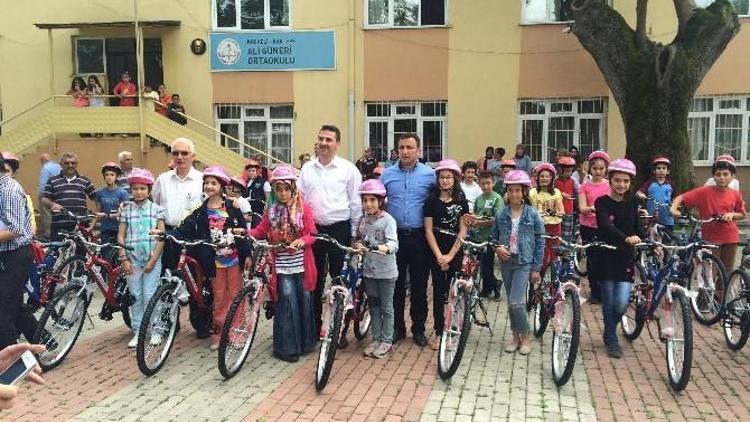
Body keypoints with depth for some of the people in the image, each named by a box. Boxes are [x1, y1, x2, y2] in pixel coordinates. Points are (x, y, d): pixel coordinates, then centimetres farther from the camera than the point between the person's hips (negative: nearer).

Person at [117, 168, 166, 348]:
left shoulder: (157, 209, 0)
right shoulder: (126, 210, 6)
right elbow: (121, 235, 5)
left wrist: (153, 260, -10)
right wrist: (124, 259, -3)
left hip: (152, 259, -2)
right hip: (132, 259, 2)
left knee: (149, 296, -3)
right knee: (135, 296, 6)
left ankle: (155, 331, 10)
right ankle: (137, 332, 15)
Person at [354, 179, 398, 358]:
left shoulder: (388, 220, -13)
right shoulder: (362, 220, 5)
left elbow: (393, 243, -24)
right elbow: (359, 239, 14)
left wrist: (385, 248, -45)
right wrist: (358, 244, -9)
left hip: (386, 271, -5)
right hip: (369, 269, 5)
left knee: (386, 307, 6)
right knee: (373, 305, 15)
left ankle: (387, 341, 18)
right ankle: (376, 338, 27)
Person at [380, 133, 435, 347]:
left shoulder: (430, 175, -1)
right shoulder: (387, 174, 4)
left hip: (419, 237, -1)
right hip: (394, 236, 1)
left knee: (419, 285, 8)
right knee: (396, 284, 9)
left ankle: (418, 328, 22)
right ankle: (397, 327, 23)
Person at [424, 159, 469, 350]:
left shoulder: (461, 202, 1)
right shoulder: (431, 201, 0)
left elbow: (462, 231, -3)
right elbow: (428, 230, -3)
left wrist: (449, 256, -9)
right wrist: (439, 255, -11)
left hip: (455, 253, 0)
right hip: (436, 253, 0)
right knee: (439, 292, 3)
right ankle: (438, 332, 10)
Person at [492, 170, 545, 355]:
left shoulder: (532, 214, -6)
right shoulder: (502, 215, 2)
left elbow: (540, 242, -4)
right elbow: (493, 236, 12)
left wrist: (536, 268, -5)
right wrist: (497, 248, -10)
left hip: (524, 263, -4)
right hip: (506, 261, 4)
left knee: (516, 302, -14)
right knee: (511, 302, 11)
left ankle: (526, 337, 6)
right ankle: (516, 337, 25)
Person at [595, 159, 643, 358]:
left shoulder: (632, 202, 5)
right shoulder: (602, 202, -7)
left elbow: (636, 227, 12)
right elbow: (606, 226, -24)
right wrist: (626, 238, -40)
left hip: (626, 258, 2)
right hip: (607, 257, -2)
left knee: (621, 303, -6)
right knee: (609, 302, 4)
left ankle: (609, 333, 23)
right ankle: (612, 341, 22)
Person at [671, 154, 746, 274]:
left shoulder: (735, 195, -3)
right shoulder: (704, 192, -12)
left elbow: (742, 214, 10)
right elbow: (681, 198, -13)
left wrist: (731, 214, -11)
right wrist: (673, 209, -31)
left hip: (730, 238, 3)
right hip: (711, 238, -3)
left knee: (727, 272, 14)